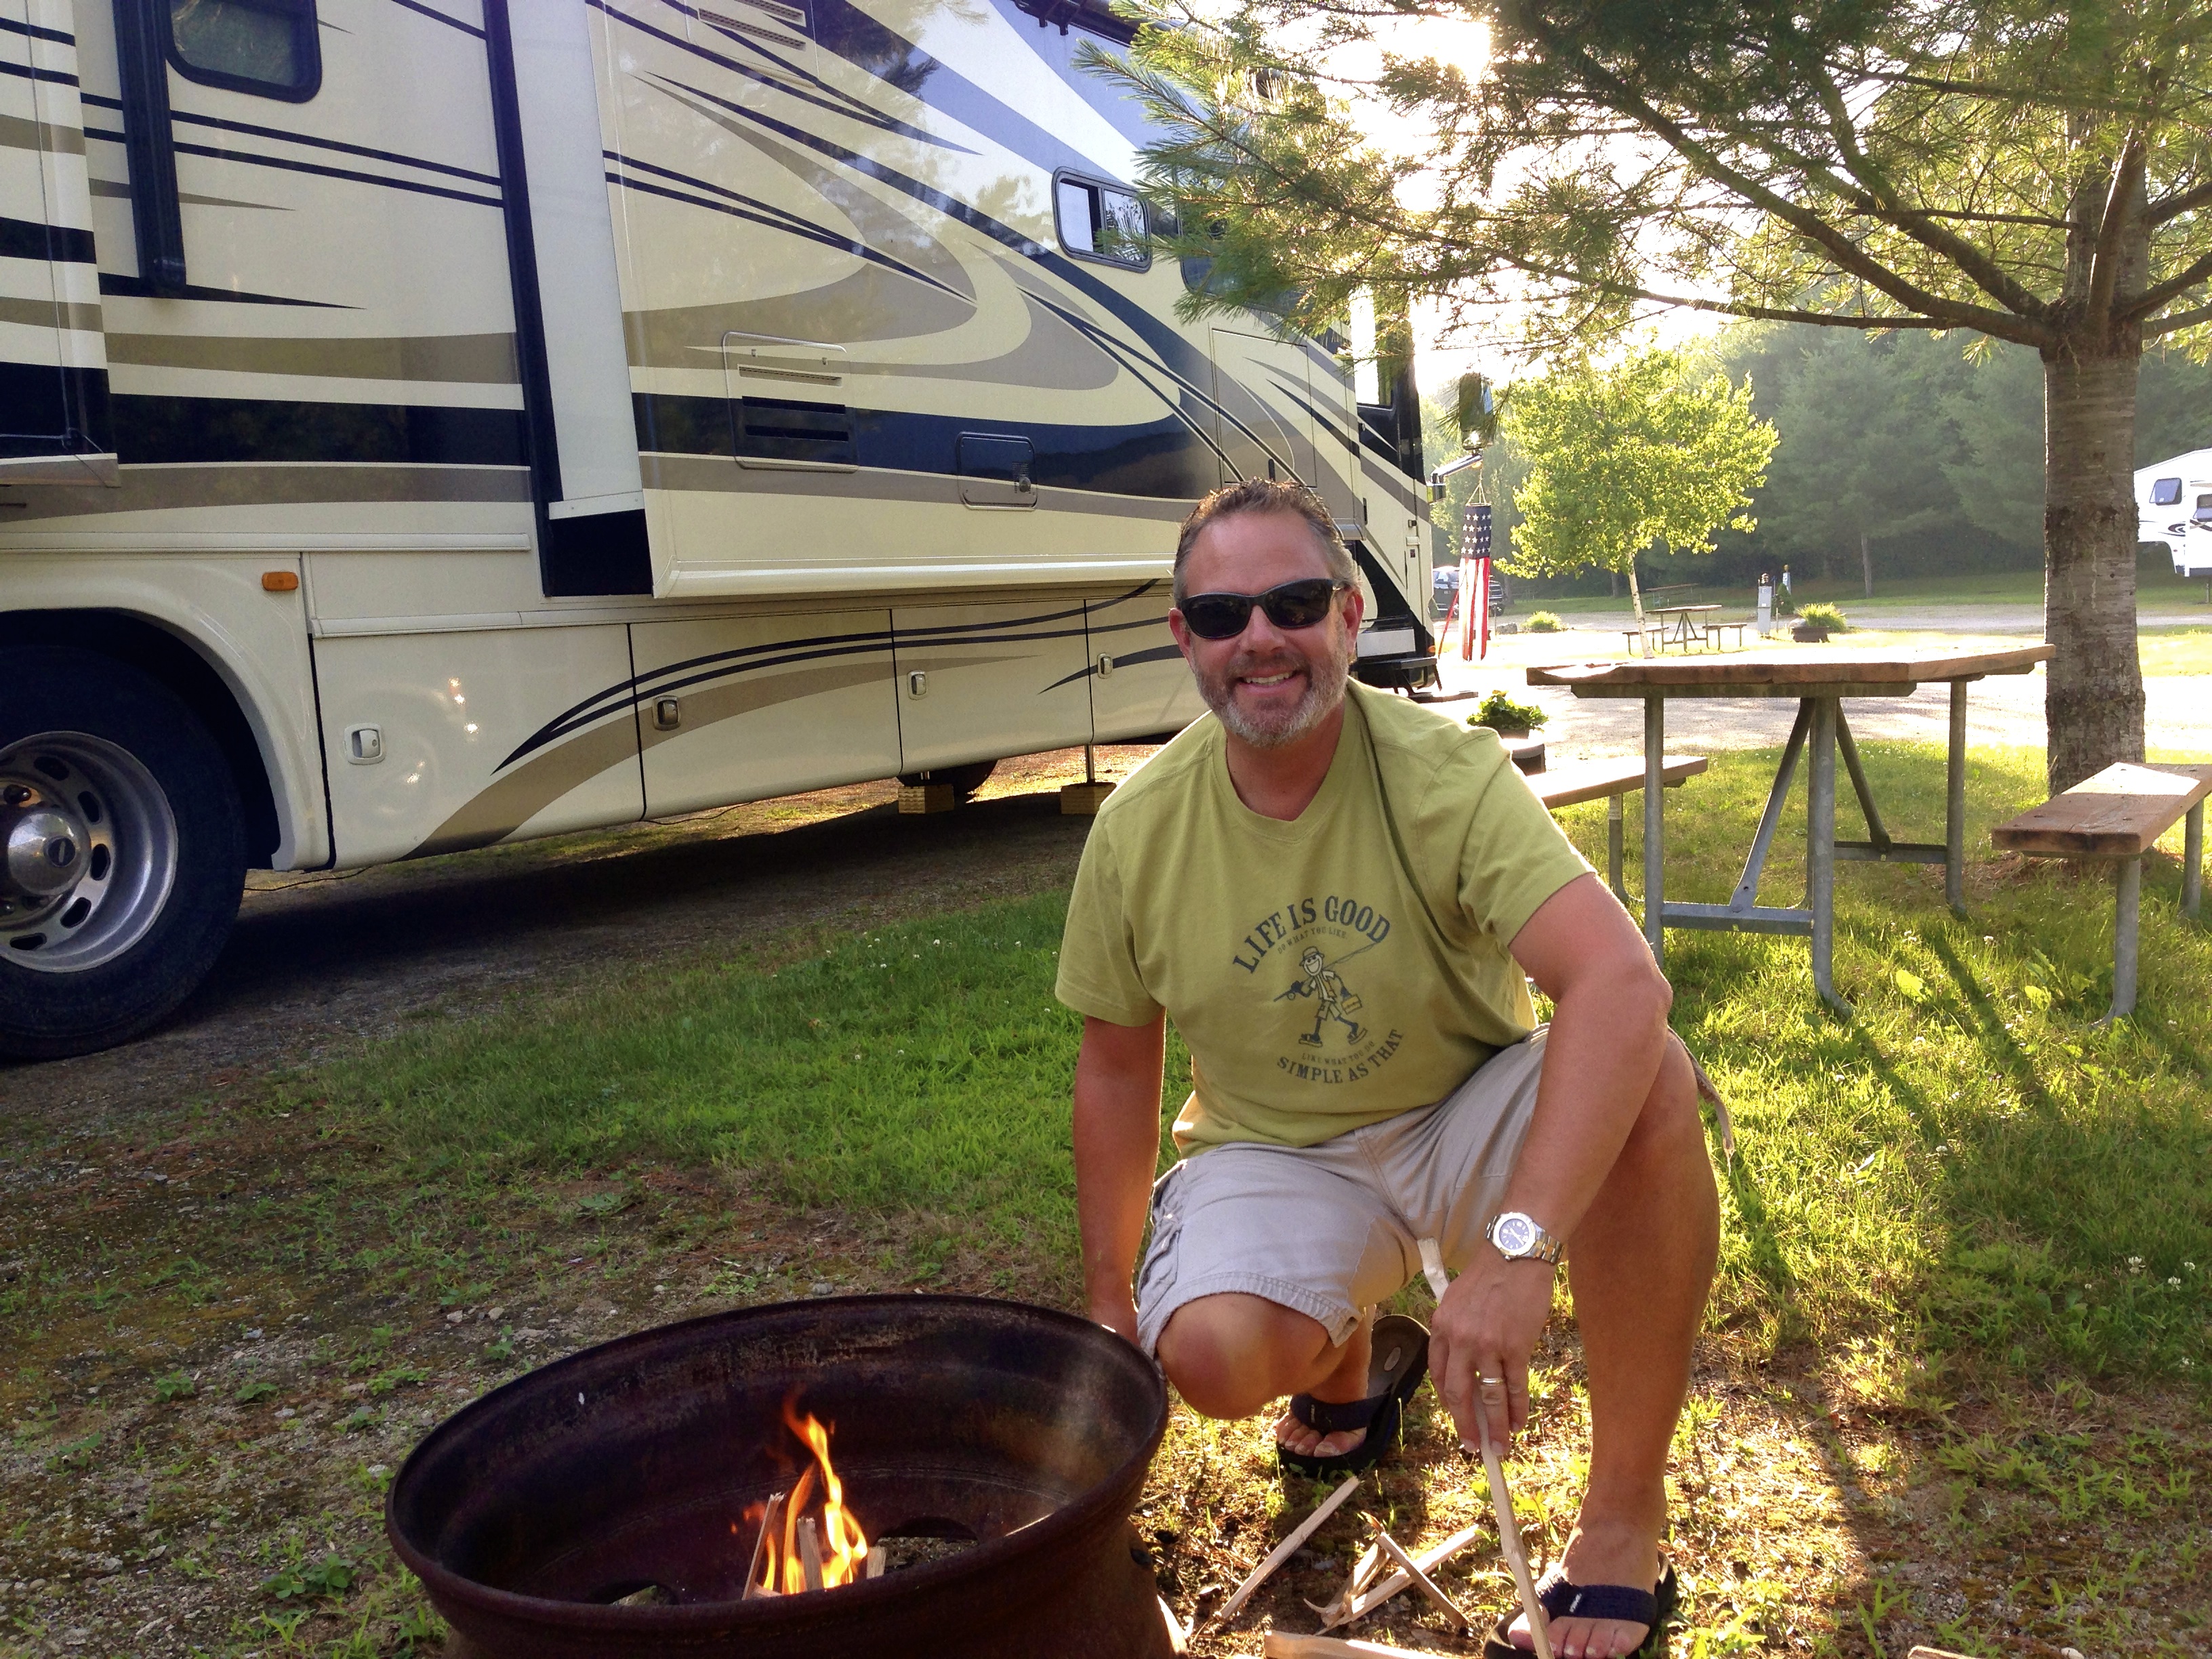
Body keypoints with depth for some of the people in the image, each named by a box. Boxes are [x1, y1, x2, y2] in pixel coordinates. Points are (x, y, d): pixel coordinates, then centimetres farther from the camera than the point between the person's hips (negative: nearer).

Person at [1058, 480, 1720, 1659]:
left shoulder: (1446, 774, -22)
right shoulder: (1136, 831, -11)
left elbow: (1623, 982, -37)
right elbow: (1116, 1065, 2)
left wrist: (1516, 1249, -47)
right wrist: (1110, 1306, 4)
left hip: (1469, 1120, -1)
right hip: (1274, 1154, 2)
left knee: (1650, 1083, -32)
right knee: (1209, 1352, -29)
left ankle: (1622, 1534, -18)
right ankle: (1351, 1358, 12)